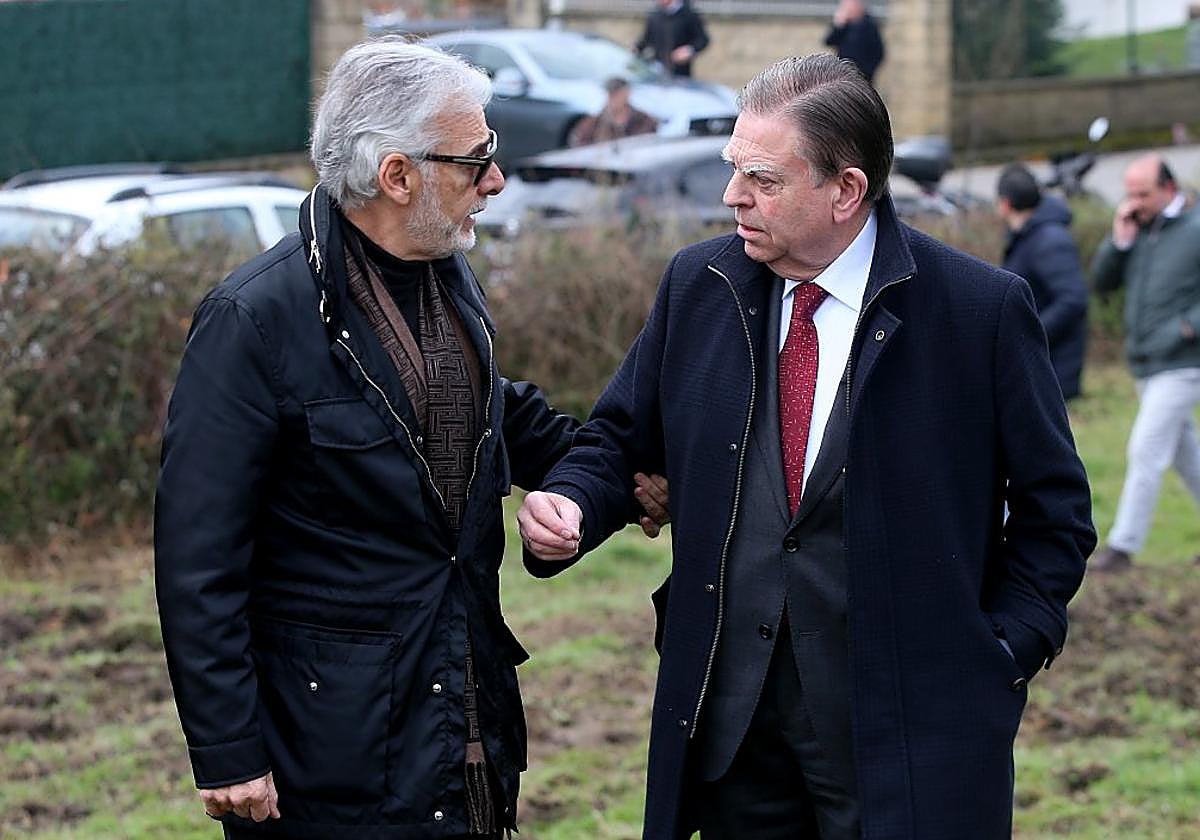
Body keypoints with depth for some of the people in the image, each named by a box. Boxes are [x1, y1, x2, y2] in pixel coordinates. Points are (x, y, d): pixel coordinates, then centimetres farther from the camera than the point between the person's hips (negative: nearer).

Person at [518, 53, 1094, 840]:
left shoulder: (983, 308, -8)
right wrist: (570, 506, -8)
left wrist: (999, 656, -6)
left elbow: (1053, 508, 0)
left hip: (907, 731, -3)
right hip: (732, 716, 4)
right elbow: (620, 438, 13)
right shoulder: (698, 286, 3)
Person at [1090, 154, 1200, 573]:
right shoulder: (1138, 230, 9)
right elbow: (1102, 281, 8)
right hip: (1146, 365, 7)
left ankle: (1123, 545, -8)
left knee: (1146, 452, -11)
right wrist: (1119, 240, -6)